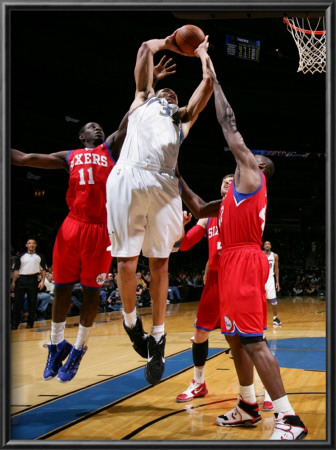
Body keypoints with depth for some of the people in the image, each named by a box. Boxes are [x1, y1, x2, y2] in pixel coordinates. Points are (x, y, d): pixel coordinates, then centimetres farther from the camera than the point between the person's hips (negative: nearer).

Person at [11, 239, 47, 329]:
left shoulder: (40, 256, 11)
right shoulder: (21, 256, 11)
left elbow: (43, 269, 9)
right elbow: (16, 270, 9)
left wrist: (42, 281, -2)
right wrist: (13, 282, 1)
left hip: (33, 280, 0)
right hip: (21, 280, 0)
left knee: (32, 302, 1)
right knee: (17, 301, -4)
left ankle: (30, 323, 9)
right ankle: (15, 324, 0)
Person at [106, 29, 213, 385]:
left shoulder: (183, 117, 32)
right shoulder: (141, 101, 29)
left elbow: (208, 84, 28)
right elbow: (146, 48, 30)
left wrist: (202, 53, 42)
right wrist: (169, 43, 45)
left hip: (163, 186, 2)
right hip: (127, 179, -2)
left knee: (159, 264, 2)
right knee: (126, 263, -5)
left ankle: (157, 337, 12)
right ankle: (130, 321, 20)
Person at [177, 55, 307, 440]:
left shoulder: (252, 176, -1)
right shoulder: (237, 193, 24)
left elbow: (229, 124, -1)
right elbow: (200, 210, 30)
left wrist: (213, 82, 6)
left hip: (245, 263, -10)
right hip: (233, 263, 10)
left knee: (251, 339, -14)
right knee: (236, 338, 16)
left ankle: (288, 418, -14)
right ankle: (248, 407, 28)